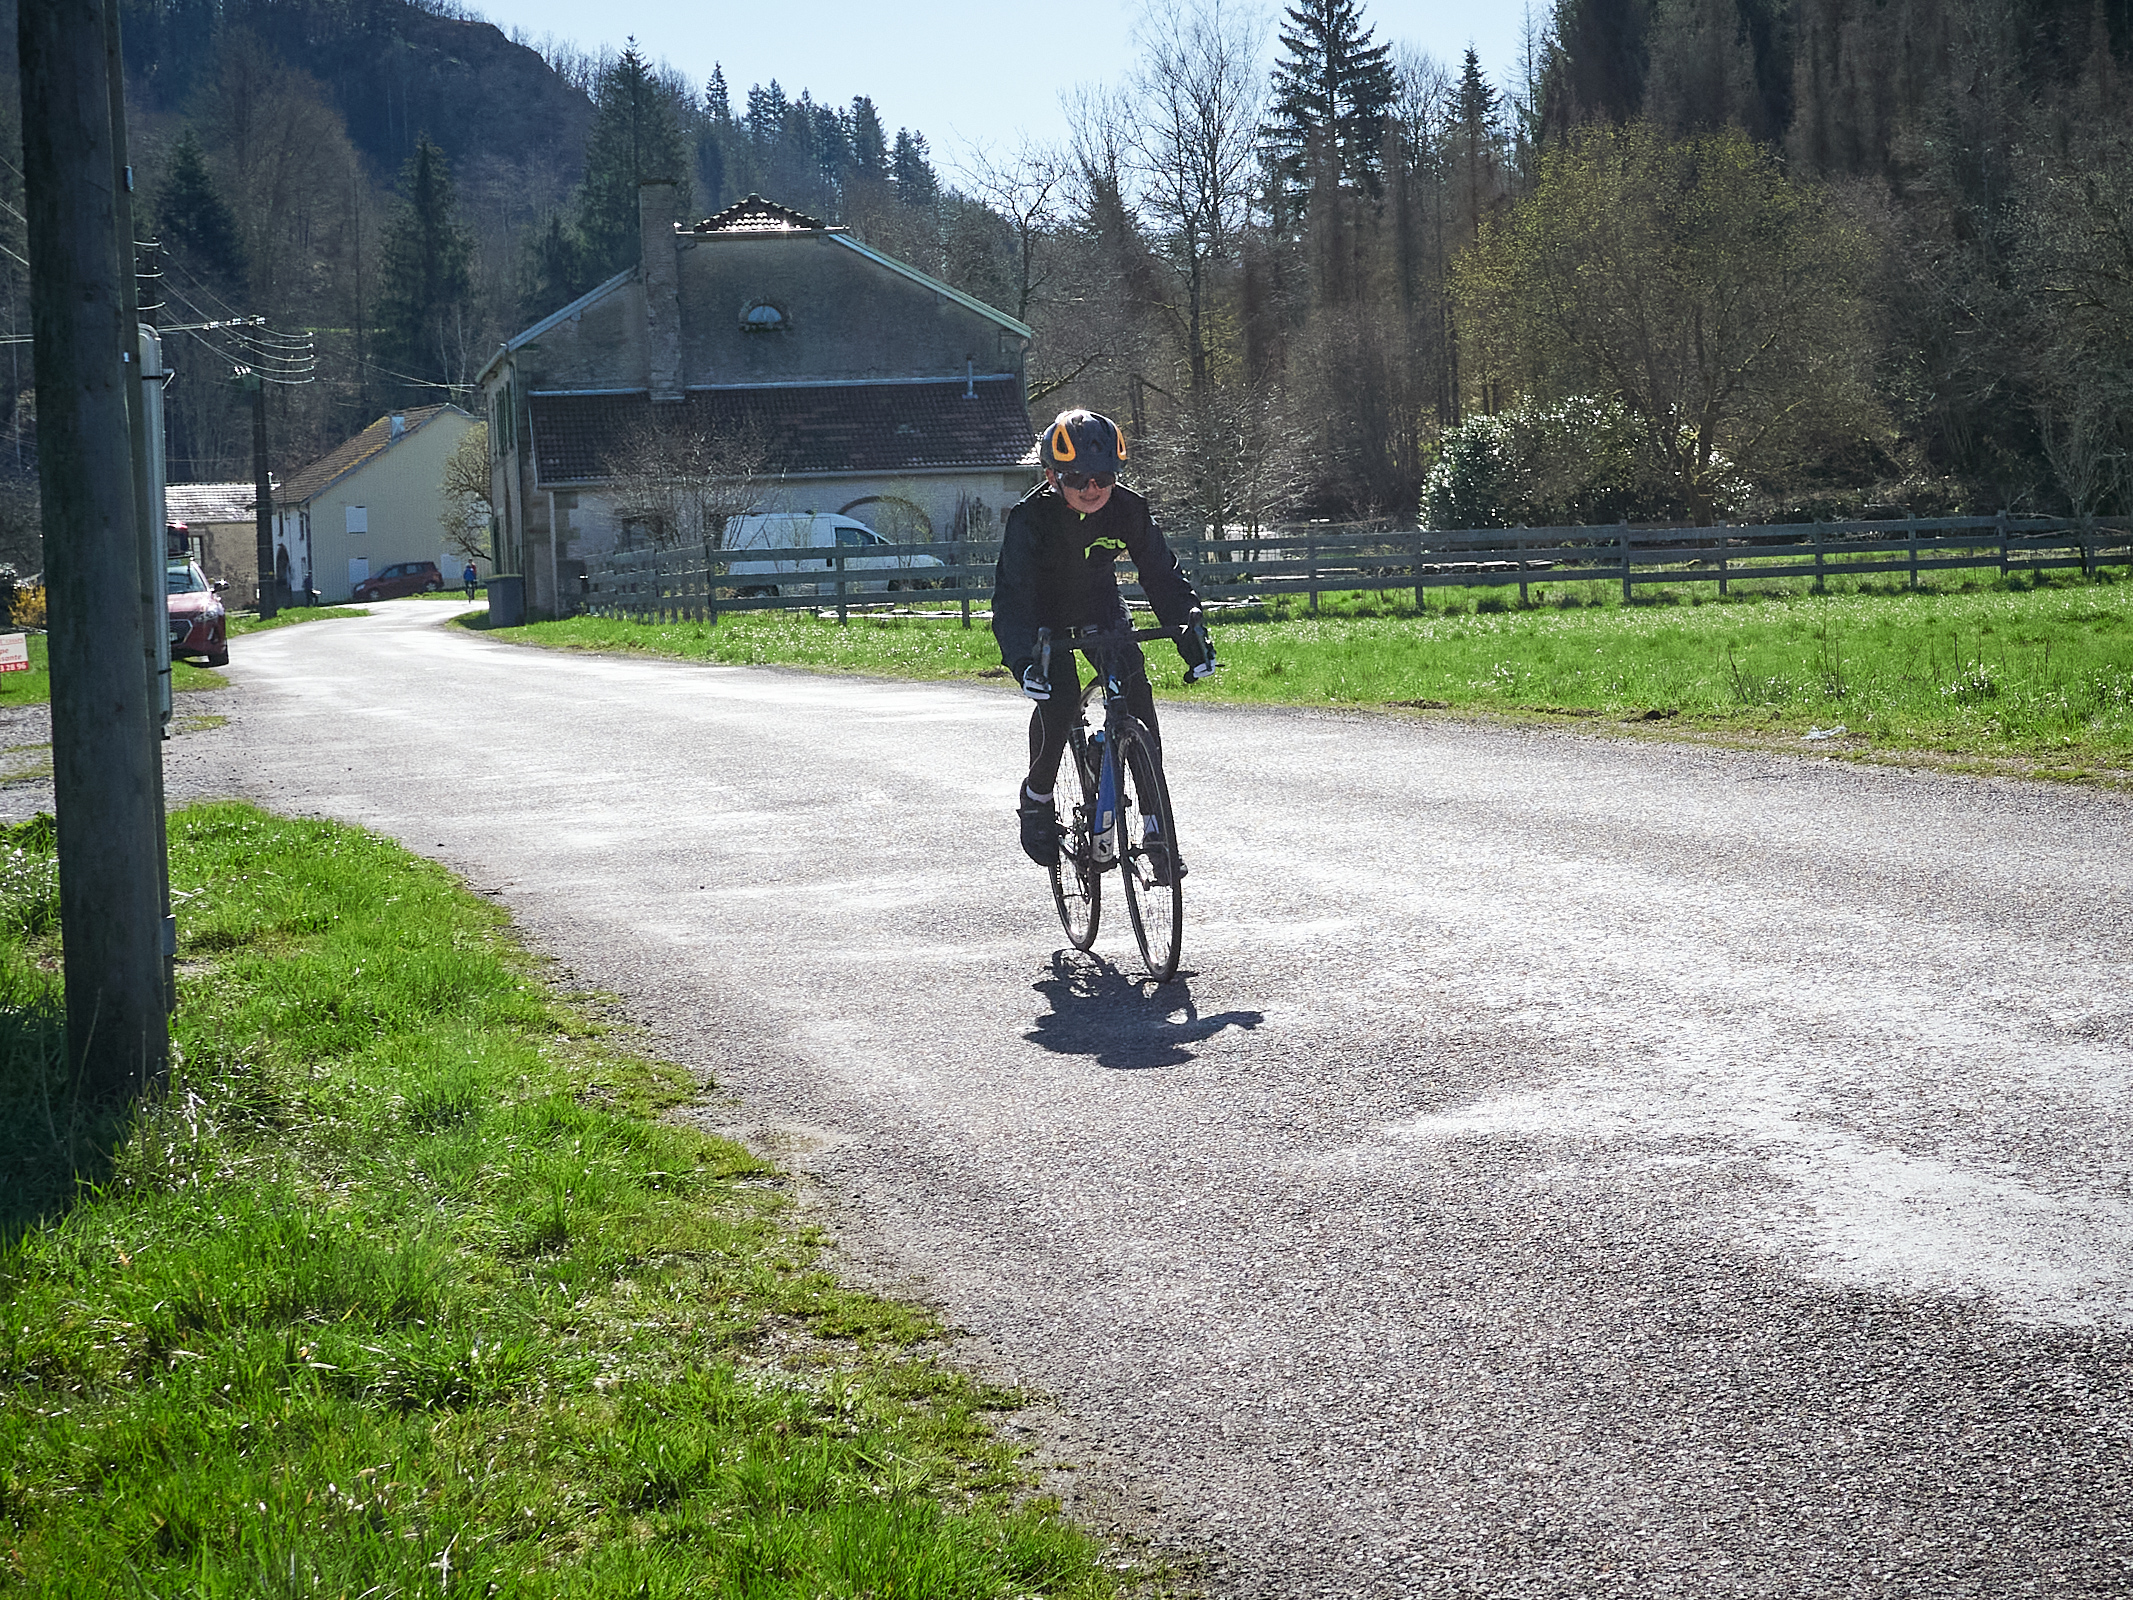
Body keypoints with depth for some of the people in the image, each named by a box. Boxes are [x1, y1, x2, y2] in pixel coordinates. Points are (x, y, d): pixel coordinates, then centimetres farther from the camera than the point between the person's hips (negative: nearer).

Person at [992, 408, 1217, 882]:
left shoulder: (1128, 510, -20)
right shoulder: (1031, 517, -29)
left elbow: (1162, 573, -15)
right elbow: (1011, 594, -34)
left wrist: (1191, 631, -31)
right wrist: (1023, 659, -51)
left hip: (1103, 612, 3)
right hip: (1045, 618, -3)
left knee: (1138, 701, -16)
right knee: (1059, 700, -28)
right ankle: (1036, 797, -2)